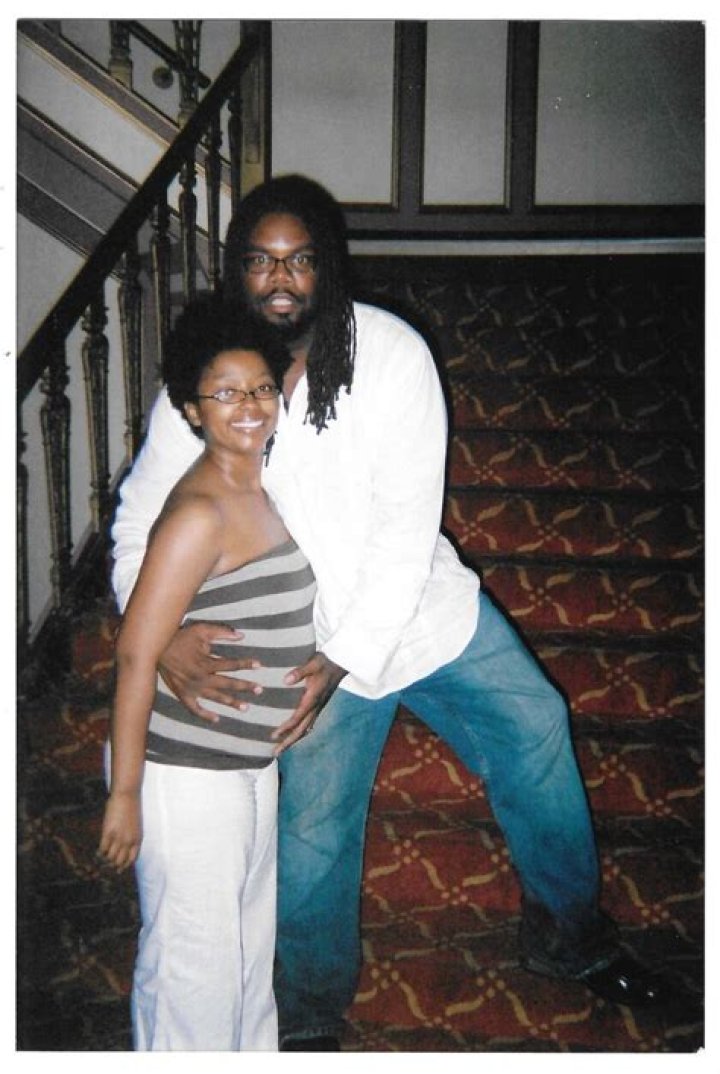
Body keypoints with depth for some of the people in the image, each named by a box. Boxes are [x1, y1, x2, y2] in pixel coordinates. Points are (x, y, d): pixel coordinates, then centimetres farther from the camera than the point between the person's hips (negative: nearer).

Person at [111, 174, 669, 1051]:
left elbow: (408, 522, -19)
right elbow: (140, 524, -7)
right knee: (314, 832, 4)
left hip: (426, 605, 1)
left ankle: (568, 935, 35)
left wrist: (350, 655, -24)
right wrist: (162, 634, -26)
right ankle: (310, 1019, 32)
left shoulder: (391, 352, -16)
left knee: (535, 731, 8)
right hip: (318, 641, -1)